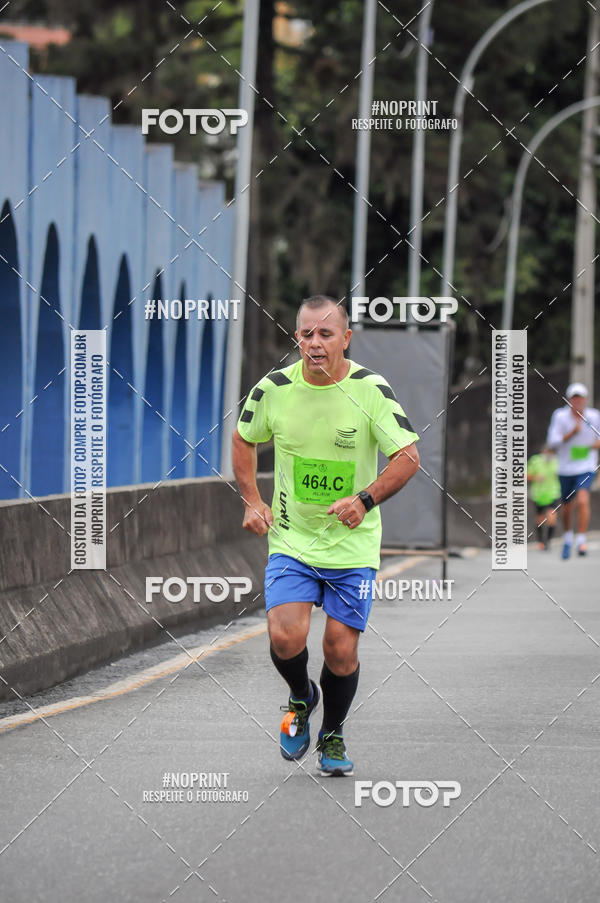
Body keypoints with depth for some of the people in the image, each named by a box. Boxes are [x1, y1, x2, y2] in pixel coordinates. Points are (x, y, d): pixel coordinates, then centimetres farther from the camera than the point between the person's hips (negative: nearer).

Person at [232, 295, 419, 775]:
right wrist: (252, 501, 2)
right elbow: (244, 439, 13)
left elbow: (408, 457, -11)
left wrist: (365, 499, -25)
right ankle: (301, 698, 18)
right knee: (286, 637, -16)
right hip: (291, 541, 1)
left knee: (341, 650, -1)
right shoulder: (274, 389, -6)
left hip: (353, 545, -1)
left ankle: (332, 735, 27)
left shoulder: (371, 390, -12)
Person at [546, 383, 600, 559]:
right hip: (566, 469, 1)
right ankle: (568, 538, 40)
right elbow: (552, 442, -13)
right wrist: (572, 433, -25)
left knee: (583, 501, -25)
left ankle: (581, 541, -21)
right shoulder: (560, 416, -8)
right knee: (567, 507, 13)